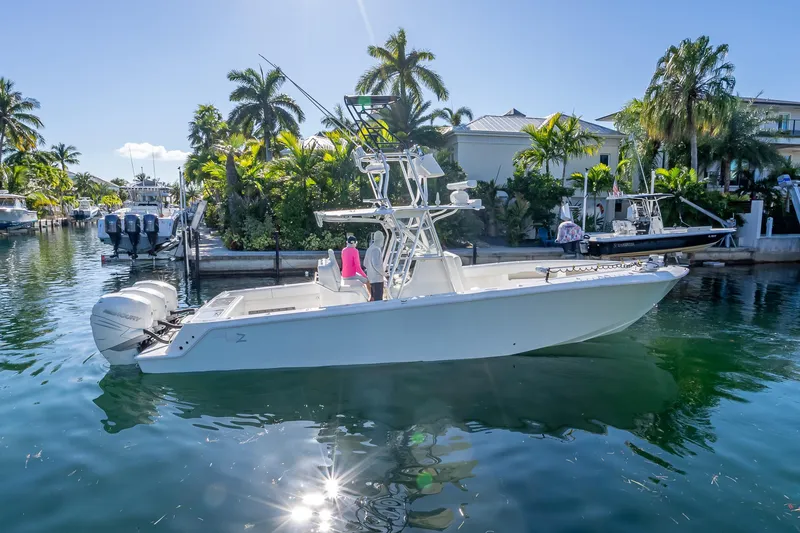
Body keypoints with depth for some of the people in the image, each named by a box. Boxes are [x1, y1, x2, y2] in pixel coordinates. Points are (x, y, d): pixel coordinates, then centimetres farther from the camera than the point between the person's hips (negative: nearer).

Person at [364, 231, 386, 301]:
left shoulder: (370, 248, 13)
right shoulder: (376, 249, -16)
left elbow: (365, 264, 20)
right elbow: (376, 264, -23)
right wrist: (383, 273, -11)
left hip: (371, 278, 10)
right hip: (377, 279, -10)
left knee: (374, 298, 16)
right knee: (378, 299, -8)